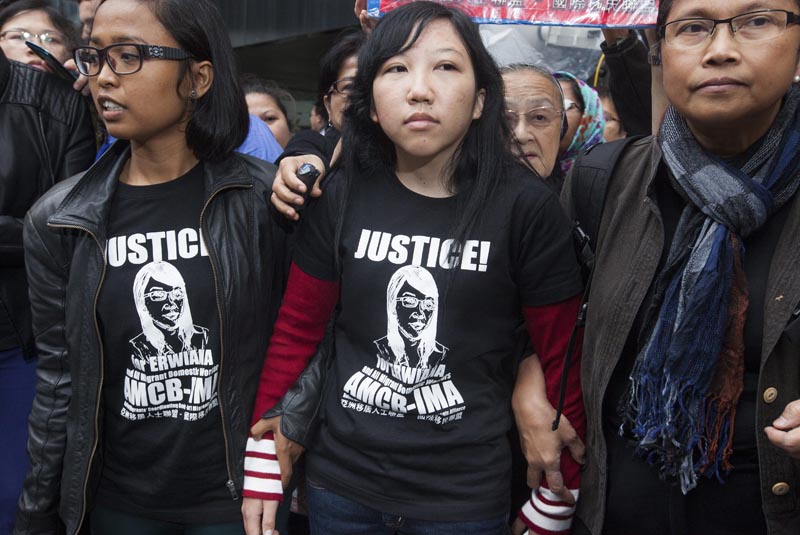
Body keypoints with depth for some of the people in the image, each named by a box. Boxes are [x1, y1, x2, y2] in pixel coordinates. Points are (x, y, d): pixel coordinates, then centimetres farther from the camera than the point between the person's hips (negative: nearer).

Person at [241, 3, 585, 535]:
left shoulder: (527, 207, -12)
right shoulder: (341, 196, -5)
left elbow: (563, 360, -6)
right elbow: (296, 330, 2)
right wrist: (262, 467, 2)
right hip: (340, 481, 3)